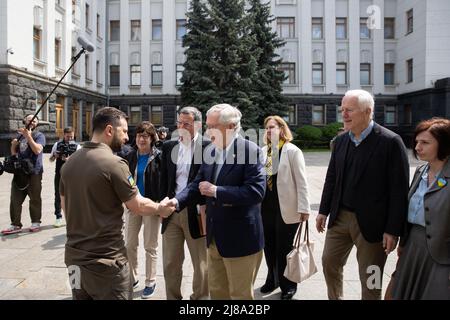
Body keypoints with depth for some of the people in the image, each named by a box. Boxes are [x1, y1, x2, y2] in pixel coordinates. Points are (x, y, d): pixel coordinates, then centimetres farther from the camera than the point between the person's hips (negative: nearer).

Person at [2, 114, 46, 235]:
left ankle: (36, 222, 13)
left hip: (34, 172, -5)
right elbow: (14, 153, 20)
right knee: (15, 199, 4)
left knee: (34, 199, 0)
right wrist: (13, 145, 0)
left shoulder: (39, 135, -1)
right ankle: (15, 224, 10)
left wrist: (28, 136, -19)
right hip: (19, 171, 6)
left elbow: (37, 150, -18)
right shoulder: (21, 135, 15)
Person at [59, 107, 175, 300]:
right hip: (105, 260, -7)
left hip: (74, 256, 8)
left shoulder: (70, 162, 4)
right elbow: (138, 206, -11)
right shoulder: (114, 163, -19)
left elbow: (64, 206, 14)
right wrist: (160, 208, 7)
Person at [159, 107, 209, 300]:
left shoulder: (208, 147, -6)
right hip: (172, 212, 4)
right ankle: (172, 297, 30)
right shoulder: (168, 147, 8)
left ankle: (200, 297, 29)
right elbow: (164, 179, 12)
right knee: (170, 264, 13)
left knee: (201, 264, 10)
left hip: (196, 213, -4)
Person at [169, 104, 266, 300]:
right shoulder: (210, 150, 4)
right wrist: (177, 201, -12)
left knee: (240, 294, 11)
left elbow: (256, 191, -26)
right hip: (215, 236, 7)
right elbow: (198, 183, 6)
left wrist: (216, 191, -23)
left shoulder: (250, 150, -17)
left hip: (240, 237, -7)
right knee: (216, 291, 22)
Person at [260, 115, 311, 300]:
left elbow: (301, 182, -10)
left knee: (285, 248, 8)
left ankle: (288, 285, 26)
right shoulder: (263, 151, 7)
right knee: (269, 247, 15)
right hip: (266, 207, 5)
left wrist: (304, 208, -13)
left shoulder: (292, 151, -7)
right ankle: (272, 279, 35)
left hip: (286, 209, -5)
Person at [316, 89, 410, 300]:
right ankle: (335, 298, 42)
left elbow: (399, 190, -14)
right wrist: (324, 211, 10)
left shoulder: (390, 142, -13)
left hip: (371, 222, -5)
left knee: (370, 282, 9)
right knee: (329, 262, 17)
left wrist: (393, 230, -15)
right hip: (340, 217, 6)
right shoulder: (340, 141, 5)